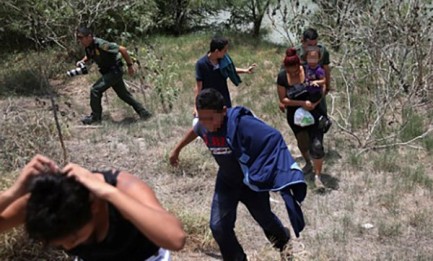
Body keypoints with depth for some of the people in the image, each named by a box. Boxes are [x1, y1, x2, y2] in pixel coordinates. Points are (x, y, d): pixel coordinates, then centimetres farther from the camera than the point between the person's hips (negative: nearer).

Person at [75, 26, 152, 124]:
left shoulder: (100, 44, -28)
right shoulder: (88, 46, -2)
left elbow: (122, 49, -25)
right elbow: (88, 57, 19)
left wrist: (130, 65, -19)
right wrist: (82, 61, -4)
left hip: (115, 71, -9)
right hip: (108, 71, 9)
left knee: (95, 90, -13)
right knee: (123, 94, 16)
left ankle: (95, 116, 3)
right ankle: (144, 113, 26)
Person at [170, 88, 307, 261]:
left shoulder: (240, 123, -36)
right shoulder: (203, 126, -16)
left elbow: (273, 138, -41)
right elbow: (194, 131, 9)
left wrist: (284, 173, -48)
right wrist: (177, 149, 24)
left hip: (251, 181, -4)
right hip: (226, 182, 4)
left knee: (264, 218, 19)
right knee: (218, 226, -3)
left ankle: (283, 241, 55)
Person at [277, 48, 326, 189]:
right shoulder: (282, 77, -16)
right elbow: (283, 99, -15)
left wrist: (314, 104, -29)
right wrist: (302, 103, -27)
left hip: (313, 113, -2)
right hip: (294, 115, 3)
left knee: (316, 145, -10)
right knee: (302, 142, 23)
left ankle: (317, 176, 4)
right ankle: (308, 164, 51)